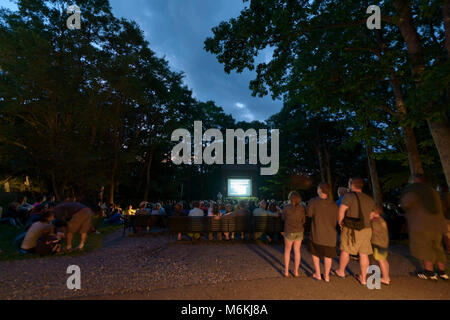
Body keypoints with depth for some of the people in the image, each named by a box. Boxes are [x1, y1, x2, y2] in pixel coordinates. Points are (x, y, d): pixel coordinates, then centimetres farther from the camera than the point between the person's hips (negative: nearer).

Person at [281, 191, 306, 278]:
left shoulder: (287, 207, -15)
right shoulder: (302, 208, -7)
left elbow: (283, 217, 1)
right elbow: (303, 221, 3)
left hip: (289, 231, -3)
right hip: (299, 231, 3)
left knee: (287, 250, 13)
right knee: (297, 251, 14)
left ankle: (286, 271, 17)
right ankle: (296, 271, 22)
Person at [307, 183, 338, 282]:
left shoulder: (313, 202, -16)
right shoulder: (334, 205, -7)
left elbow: (309, 214, -4)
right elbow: (336, 219, 1)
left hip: (317, 234, -2)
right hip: (330, 235, 2)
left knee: (314, 252, 19)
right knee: (328, 255, 19)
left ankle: (317, 274, 24)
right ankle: (326, 275, 28)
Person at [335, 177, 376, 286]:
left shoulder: (349, 196, -13)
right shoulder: (370, 199, 8)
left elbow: (341, 210, -21)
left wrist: (340, 222, -7)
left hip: (351, 229, -6)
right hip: (366, 229, 6)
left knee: (345, 251, 10)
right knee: (364, 253, 12)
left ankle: (341, 271, 26)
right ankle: (363, 278, 21)